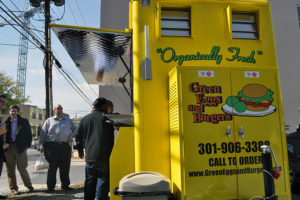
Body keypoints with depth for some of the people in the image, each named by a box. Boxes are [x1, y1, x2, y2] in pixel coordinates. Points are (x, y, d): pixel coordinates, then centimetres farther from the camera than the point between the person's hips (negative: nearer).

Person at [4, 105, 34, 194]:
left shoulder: (24, 121, 5)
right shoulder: (6, 122, 9)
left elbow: (29, 134, 5)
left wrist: (27, 145, -2)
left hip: (20, 147, -2)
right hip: (9, 148, 2)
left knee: (22, 168, -2)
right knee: (10, 169, 6)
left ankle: (29, 185, 16)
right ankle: (13, 188, 20)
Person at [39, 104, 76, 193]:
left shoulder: (68, 120, 17)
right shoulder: (49, 120, 12)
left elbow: (75, 129, 19)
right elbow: (43, 133, 7)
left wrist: (71, 137, 3)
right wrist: (41, 144, -3)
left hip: (65, 146, 2)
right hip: (52, 146, -2)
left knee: (65, 167, 6)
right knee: (52, 167, -1)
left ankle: (65, 185, 19)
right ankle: (50, 186, 10)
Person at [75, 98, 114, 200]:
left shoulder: (85, 119, 11)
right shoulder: (106, 117, -6)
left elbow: (78, 135, 16)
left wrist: (80, 149, 25)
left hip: (89, 156, 5)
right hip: (103, 156, -5)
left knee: (90, 180, 16)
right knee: (103, 179, 4)